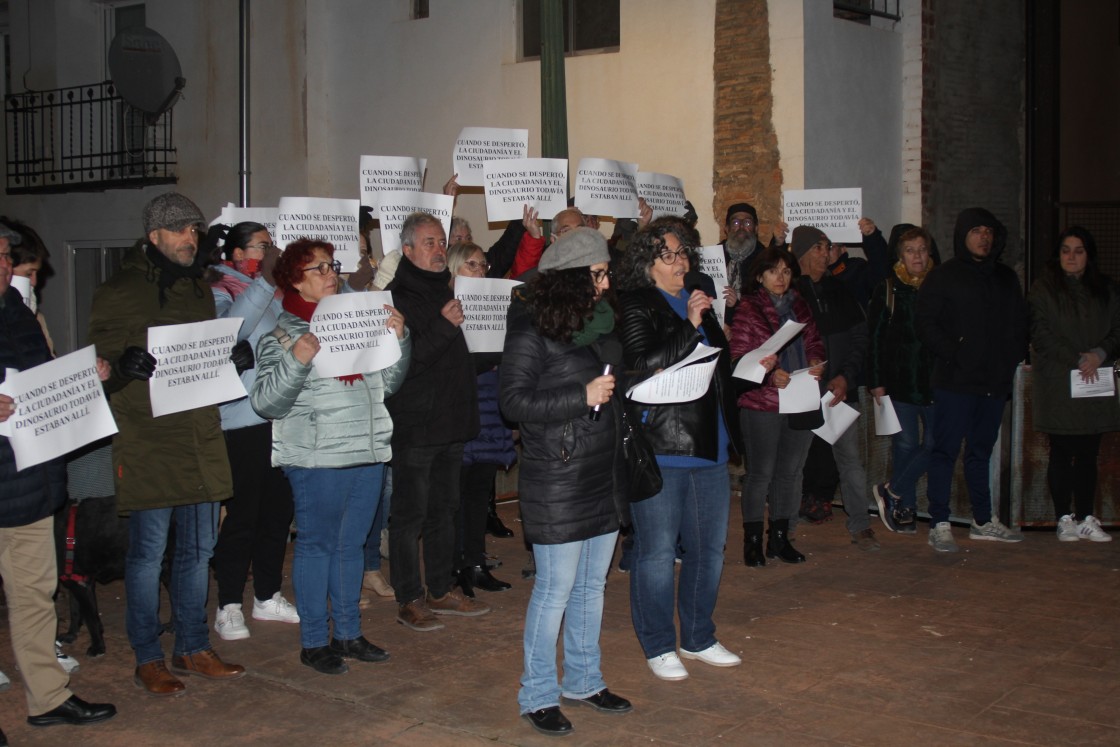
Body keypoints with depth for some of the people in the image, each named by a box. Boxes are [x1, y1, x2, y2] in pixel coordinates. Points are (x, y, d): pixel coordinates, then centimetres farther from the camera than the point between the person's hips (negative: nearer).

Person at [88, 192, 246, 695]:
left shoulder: (199, 290, 16)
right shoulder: (118, 293, -4)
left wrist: (236, 358, 0)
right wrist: (124, 365, -27)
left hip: (202, 438, 6)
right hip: (147, 443, -6)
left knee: (198, 548, 12)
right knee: (149, 550, -1)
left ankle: (193, 648, 24)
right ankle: (147, 659, 11)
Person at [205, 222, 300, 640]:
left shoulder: (269, 291, 17)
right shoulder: (219, 290, -4)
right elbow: (231, 327, -24)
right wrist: (266, 278, -25)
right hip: (240, 420, -7)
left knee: (278, 508, 11)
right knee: (242, 513, -5)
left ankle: (267, 596, 23)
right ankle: (229, 605, 6)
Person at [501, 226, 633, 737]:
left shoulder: (599, 320, 11)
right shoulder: (532, 328, -12)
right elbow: (514, 401, -17)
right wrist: (582, 397, -20)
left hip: (603, 474, 8)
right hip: (557, 480, -8)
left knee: (592, 584, 15)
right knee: (555, 588, -1)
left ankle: (583, 680, 29)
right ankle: (538, 695, 13)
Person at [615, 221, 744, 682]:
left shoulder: (696, 303, 17)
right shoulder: (636, 307, -7)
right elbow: (640, 364, -22)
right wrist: (691, 325, -20)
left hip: (709, 447, 8)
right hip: (661, 448, -8)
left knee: (708, 549, 15)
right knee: (657, 553, 1)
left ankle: (698, 639, 30)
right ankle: (658, 647, 15)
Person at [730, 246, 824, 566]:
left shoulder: (799, 306, 12)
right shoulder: (749, 310, -5)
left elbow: (814, 342, 19)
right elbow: (738, 357, -10)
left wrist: (816, 363, -2)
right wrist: (769, 374, -23)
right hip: (761, 403, -6)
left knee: (791, 471, 10)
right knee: (761, 472, -1)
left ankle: (780, 537, 22)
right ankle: (752, 541, 10)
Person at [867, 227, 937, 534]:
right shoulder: (887, 289, 4)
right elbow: (874, 337, 2)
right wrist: (876, 381, -4)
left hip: (935, 381, 2)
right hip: (899, 382, -2)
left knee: (935, 443, -5)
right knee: (906, 444, 2)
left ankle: (892, 492, 12)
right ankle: (905, 508, 13)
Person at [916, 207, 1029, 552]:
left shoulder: (1006, 278, 16)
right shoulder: (942, 276, 0)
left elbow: (1019, 322, 21)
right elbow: (926, 325, -6)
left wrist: (1014, 356, 4)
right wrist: (953, 353, -16)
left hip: (995, 381, 5)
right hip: (955, 381, -5)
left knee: (981, 451, 14)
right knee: (946, 451, -5)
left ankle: (983, 520, 23)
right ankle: (939, 525, -2)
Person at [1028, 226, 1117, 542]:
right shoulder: (1044, 289, 3)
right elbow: (1041, 335, -6)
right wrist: (1077, 360, -14)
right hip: (1057, 383, -3)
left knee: (1088, 454, 5)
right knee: (1062, 453, 0)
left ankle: (1086, 518, 10)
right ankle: (1065, 519, 6)